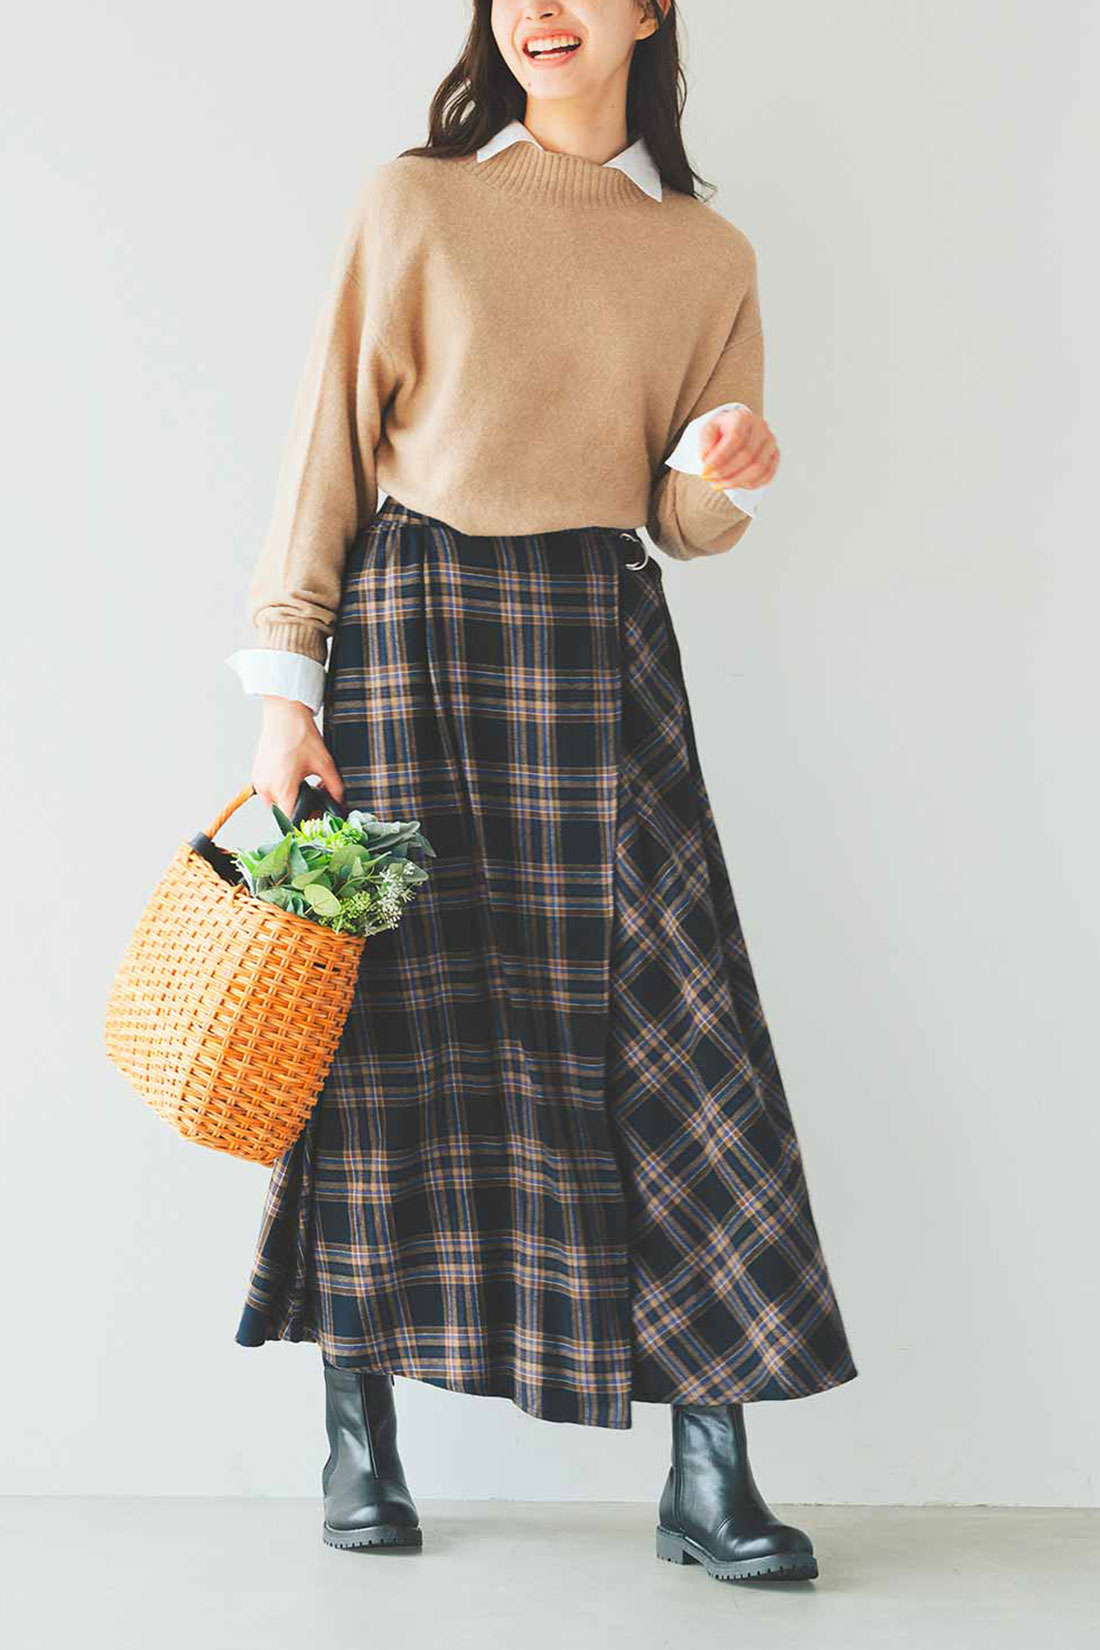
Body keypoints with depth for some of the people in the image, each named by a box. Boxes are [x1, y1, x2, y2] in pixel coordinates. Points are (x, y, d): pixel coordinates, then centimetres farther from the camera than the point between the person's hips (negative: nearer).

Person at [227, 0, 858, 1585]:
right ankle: (361, 1437, 14)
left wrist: (721, 469, -12)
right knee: (396, 1020, 0)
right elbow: (328, 449, 2)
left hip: (601, 651, 2)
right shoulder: (411, 206, 4)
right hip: (411, 632, -1)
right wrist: (285, 686, -5)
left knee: (675, 1037, -5)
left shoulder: (708, 255, 10)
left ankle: (710, 1477, 2)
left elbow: (686, 521, 12)